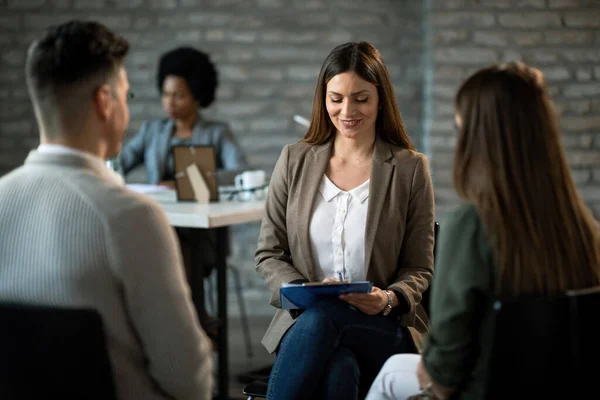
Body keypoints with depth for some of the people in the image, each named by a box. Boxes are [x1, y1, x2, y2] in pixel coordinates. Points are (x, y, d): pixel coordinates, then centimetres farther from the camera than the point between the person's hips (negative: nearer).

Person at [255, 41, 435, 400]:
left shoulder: (411, 169, 4)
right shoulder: (294, 160, 10)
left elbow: (419, 269, 7)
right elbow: (269, 253, 12)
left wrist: (390, 299, -16)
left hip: (385, 330, -1)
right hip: (305, 321, 1)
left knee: (323, 316, -37)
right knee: (337, 371, -37)